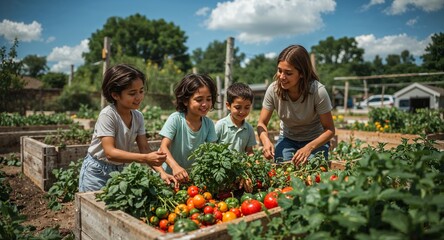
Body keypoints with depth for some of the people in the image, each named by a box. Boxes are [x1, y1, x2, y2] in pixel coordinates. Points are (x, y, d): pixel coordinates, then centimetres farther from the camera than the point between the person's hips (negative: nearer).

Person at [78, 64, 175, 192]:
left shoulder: (138, 116, -7)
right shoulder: (107, 115, -24)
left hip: (119, 170, 5)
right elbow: (110, 153, -31)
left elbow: (144, 148, -8)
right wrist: (146, 158, -42)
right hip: (97, 171, -5)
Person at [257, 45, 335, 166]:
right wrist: (266, 141, -34)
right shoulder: (273, 89, -22)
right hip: (287, 139, 2)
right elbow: (262, 123, -11)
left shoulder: (318, 91, -29)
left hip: (316, 141, -2)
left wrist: (309, 147, -37)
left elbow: (329, 130, -20)